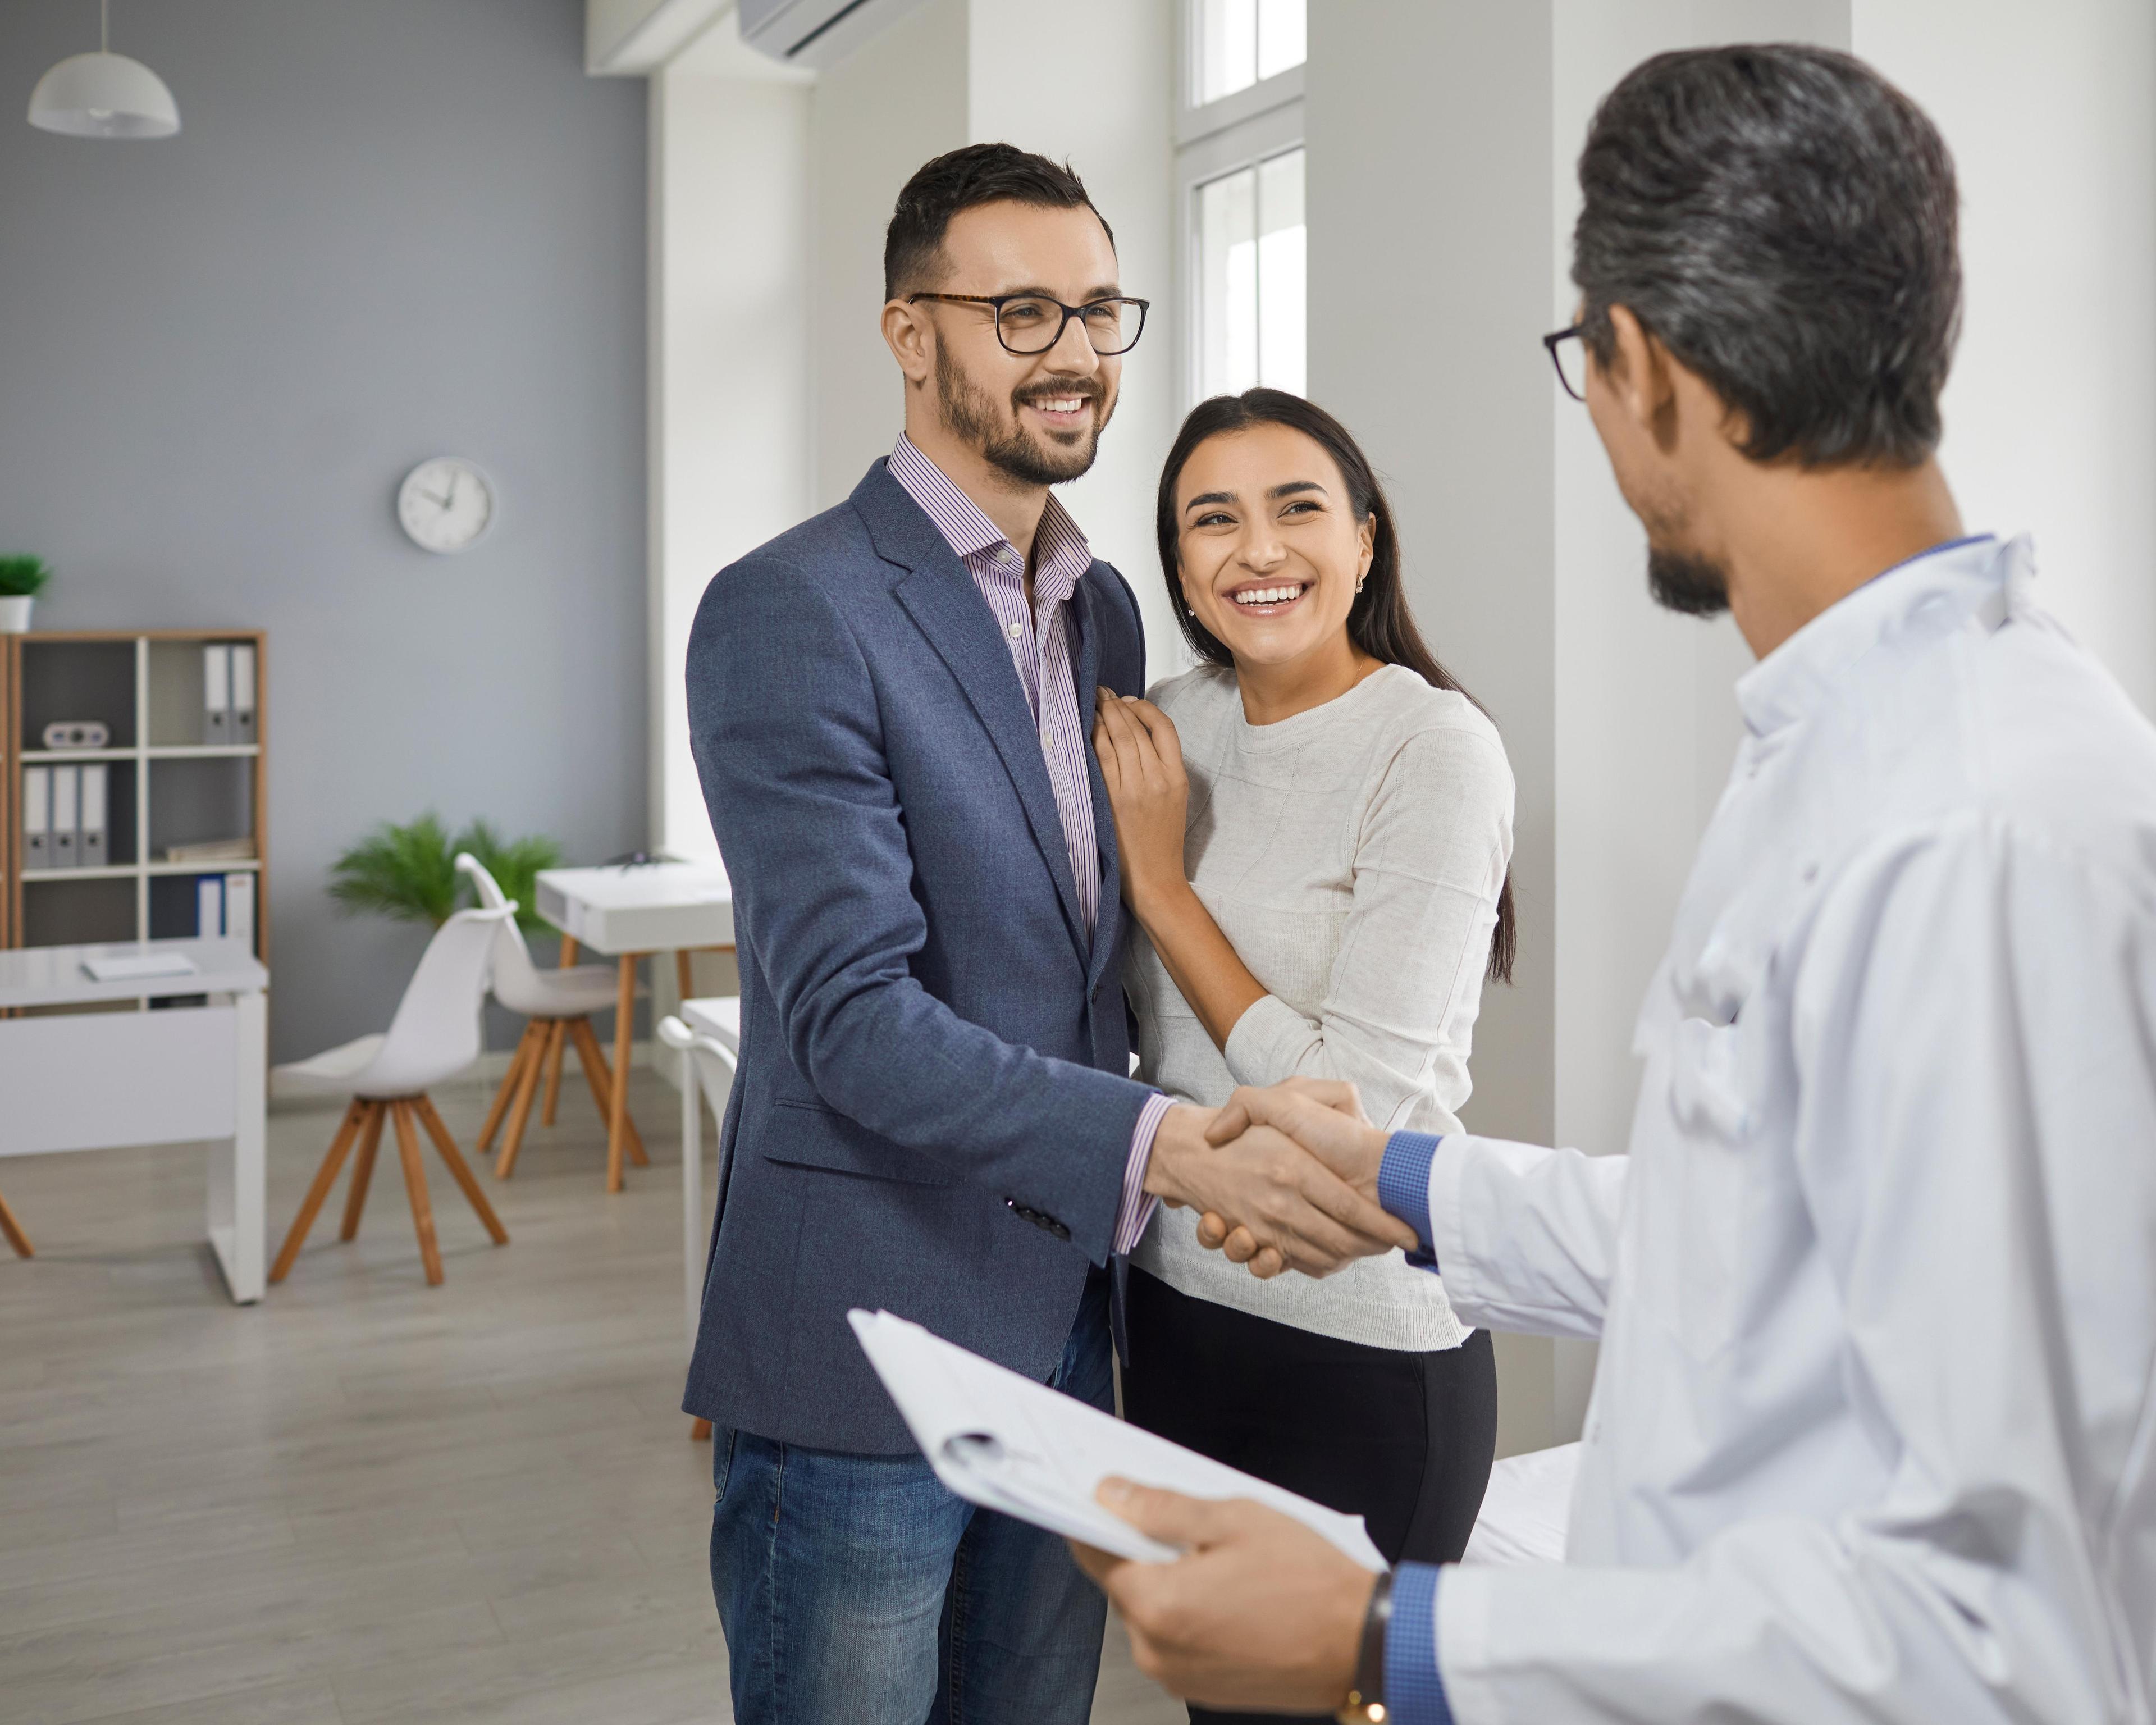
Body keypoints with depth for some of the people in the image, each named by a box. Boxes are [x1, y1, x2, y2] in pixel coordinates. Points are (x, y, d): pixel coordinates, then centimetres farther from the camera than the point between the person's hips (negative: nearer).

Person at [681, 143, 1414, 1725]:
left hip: (1065, 1324, 7)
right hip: (865, 1345, -7)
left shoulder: (1107, 610, 10)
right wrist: (1173, 1150, -31)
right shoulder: (789, 614, -14)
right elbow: (853, 1016, -22)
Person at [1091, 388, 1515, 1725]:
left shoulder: (1436, 750, -17)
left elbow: (1353, 1104, -21)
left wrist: (1160, 878, -16)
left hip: (1360, 1345, -6)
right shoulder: (1174, 725, 2)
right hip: (1175, 1300, 6)